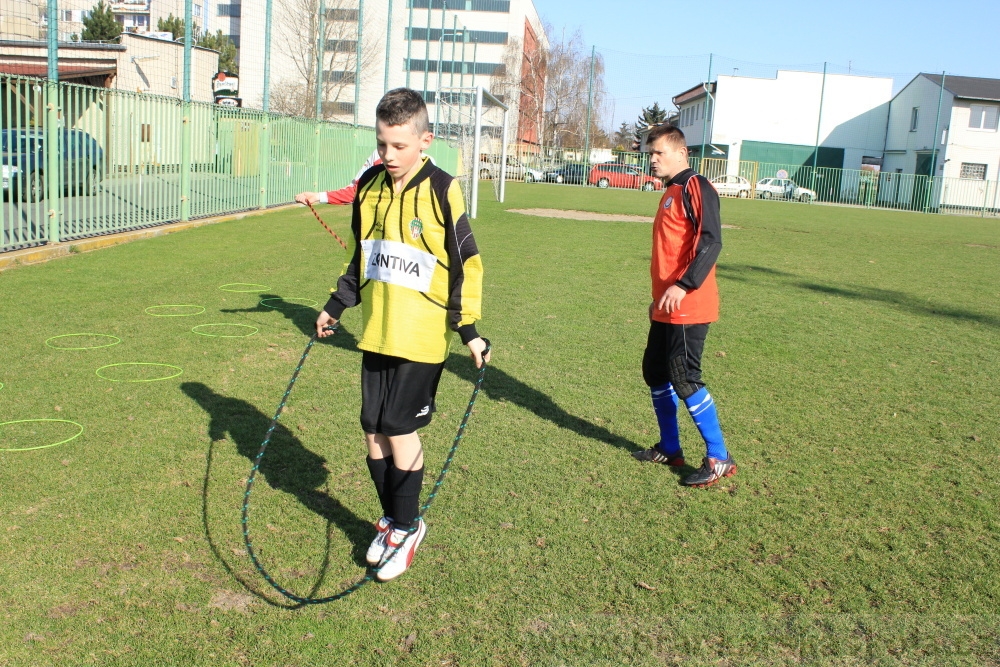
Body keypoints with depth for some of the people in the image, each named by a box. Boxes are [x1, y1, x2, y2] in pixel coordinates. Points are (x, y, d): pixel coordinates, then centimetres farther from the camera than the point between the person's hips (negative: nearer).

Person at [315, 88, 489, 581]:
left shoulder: (441, 190, -11)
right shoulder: (369, 185, 5)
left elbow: (465, 264, -7)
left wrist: (468, 329, -10)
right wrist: (335, 307, 18)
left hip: (423, 336, -5)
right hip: (376, 332, 6)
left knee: (398, 427, -3)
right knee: (373, 428, 8)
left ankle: (407, 527, 18)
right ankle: (391, 518, 29)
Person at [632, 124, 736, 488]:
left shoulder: (695, 187, -10)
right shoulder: (670, 193, 18)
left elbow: (710, 242, -22)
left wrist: (683, 285, -30)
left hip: (688, 307, -10)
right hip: (665, 308, 10)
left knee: (685, 379, -8)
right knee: (655, 372, 15)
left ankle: (719, 459, 2)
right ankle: (670, 448, 28)